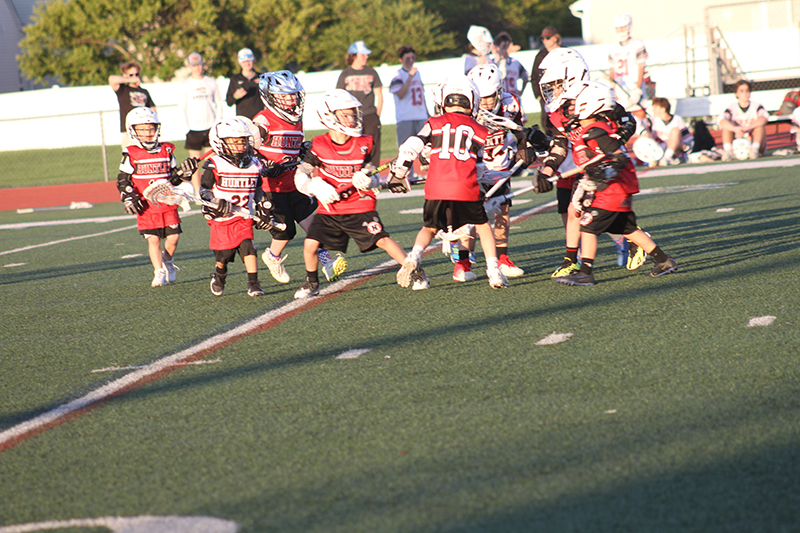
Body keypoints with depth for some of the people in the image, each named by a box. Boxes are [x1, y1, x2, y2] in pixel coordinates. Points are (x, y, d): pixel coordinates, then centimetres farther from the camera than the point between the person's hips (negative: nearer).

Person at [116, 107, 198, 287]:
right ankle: (159, 273, -1)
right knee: (153, 239, -7)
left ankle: (167, 262, 27)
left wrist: (183, 172, -4)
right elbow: (123, 180, 1)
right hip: (146, 206, -3)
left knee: (173, 237, 0)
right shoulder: (131, 154, -1)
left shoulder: (166, 151, 9)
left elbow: (174, 177, 15)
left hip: (168, 204, 3)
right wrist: (128, 197, -11)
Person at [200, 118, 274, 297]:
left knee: (248, 247, -14)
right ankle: (219, 276, 34)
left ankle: (253, 283, -8)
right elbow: (204, 190, -5)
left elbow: (258, 191, 20)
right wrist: (214, 203, -21)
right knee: (224, 254, 3)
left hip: (244, 218, 3)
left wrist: (263, 211, 16)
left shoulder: (254, 165, 7)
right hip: (221, 219, -3)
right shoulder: (215, 165, -7)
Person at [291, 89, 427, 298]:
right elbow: (300, 177, -4)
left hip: (360, 208, 0)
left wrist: (367, 181, -19)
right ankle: (312, 283, 12)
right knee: (311, 244, -13)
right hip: (329, 210, 0)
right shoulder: (319, 146, -5)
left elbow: (373, 179, 4)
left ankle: (415, 272, 2)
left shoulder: (364, 145, -1)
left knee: (382, 240, -12)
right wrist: (316, 187, -23)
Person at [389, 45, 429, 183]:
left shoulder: (417, 73, 17)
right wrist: (410, 76, -22)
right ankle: (407, 176, -2)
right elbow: (400, 94, -18)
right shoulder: (398, 76, -4)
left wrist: (427, 113, 20)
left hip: (421, 117, 6)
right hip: (405, 118, -6)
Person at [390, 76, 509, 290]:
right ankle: (493, 272, 10)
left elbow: (410, 148, 4)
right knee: (483, 226, 17)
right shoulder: (479, 131, 14)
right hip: (466, 189, -1)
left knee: (429, 228, 20)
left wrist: (397, 174, 15)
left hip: (436, 189, 1)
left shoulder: (434, 124, 12)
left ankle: (414, 257, -5)